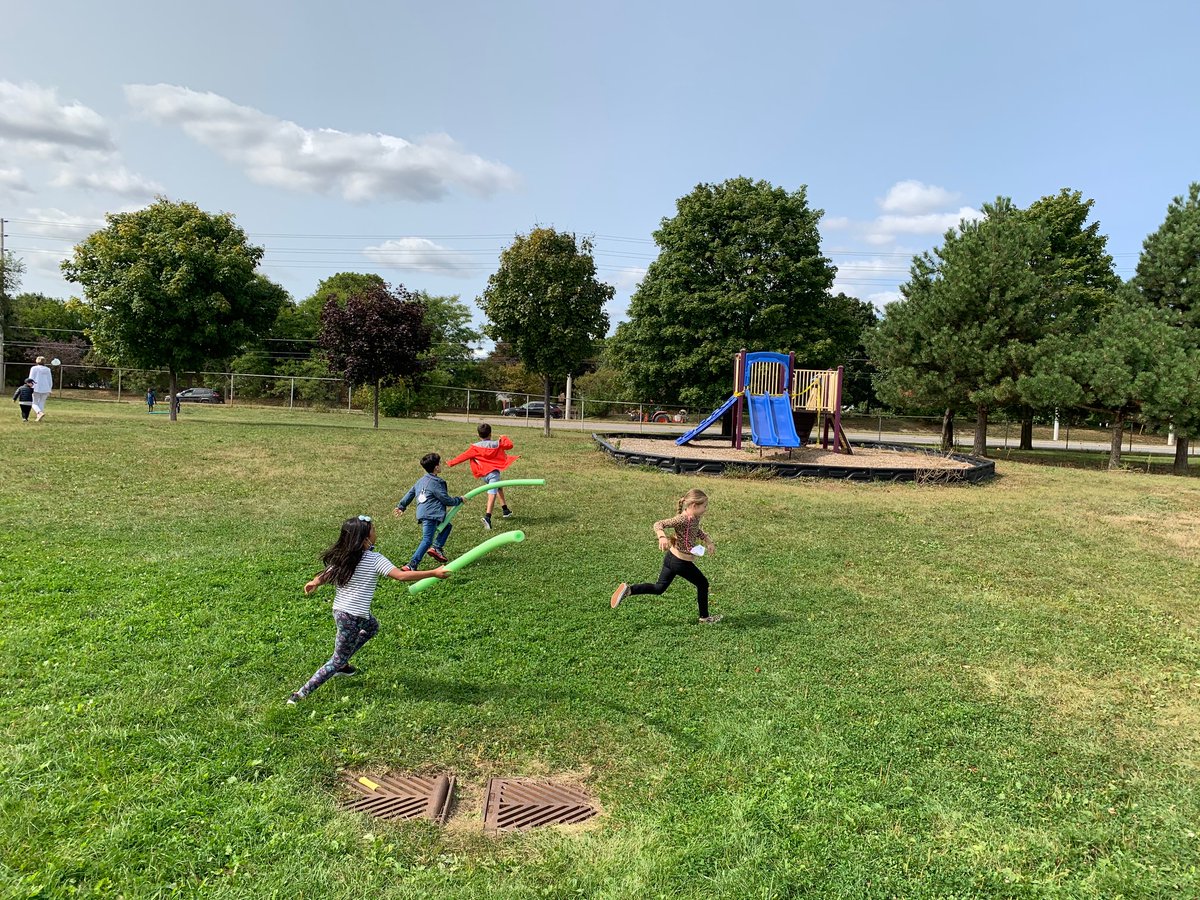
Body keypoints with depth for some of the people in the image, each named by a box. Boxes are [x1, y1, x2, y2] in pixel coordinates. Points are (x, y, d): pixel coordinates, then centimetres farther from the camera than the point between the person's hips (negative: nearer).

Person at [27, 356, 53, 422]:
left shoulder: (34, 368, 0)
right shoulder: (47, 369, 8)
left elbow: (31, 379, -4)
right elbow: (50, 381, 9)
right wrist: (49, 390, 16)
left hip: (36, 388, -3)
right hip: (45, 389, 3)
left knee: (35, 403, 5)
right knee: (41, 403, 9)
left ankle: (40, 413, -21)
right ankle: (39, 418, 5)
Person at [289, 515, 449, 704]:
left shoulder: (341, 556, 1)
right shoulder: (375, 559, -18)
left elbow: (324, 576, -1)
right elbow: (401, 576, -24)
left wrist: (315, 582, 22)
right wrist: (434, 573, -23)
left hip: (339, 610, 7)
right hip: (353, 617, -7)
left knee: (372, 626, 33)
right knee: (337, 660, 6)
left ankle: (342, 664, 33)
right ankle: (301, 694, 4)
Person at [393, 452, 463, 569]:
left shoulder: (422, 480, 17)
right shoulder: (435, 484, -10)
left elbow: (410, 493, 23)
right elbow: (447, 500, -6)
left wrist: (401, 506, 32)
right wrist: (459, 500, 10)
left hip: (423, 514, 10)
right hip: (430, 515, -10)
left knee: (447, 526, 22)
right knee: (427, 540, -13)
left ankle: (436, 548, 11)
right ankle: (412, 565, -20)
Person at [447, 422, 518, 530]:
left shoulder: (475, 447, -1)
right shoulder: (496, 444, 1)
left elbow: (464, 456, -4)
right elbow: (510, 445, 10)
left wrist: (451, 463, 2)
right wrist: (504, 437, 28)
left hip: (483, 475, 4)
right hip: (493, 473, -4)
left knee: (499, 488, 27)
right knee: (492, 494, -13)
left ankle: (505, 510, 36)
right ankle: (487, 516, -32)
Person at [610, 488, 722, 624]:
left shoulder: (695, 518, 1)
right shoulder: (683, 519, -27)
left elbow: (697, 531, 24)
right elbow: (659, 524, -34)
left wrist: (708, 541, 14)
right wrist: (662, 537, -52)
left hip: (672, 558, 9)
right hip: (681, 563, -9)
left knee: (659, 588, 16)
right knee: (703, 584, 12)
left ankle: (628, 589, 6)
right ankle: (705, 618, 28)